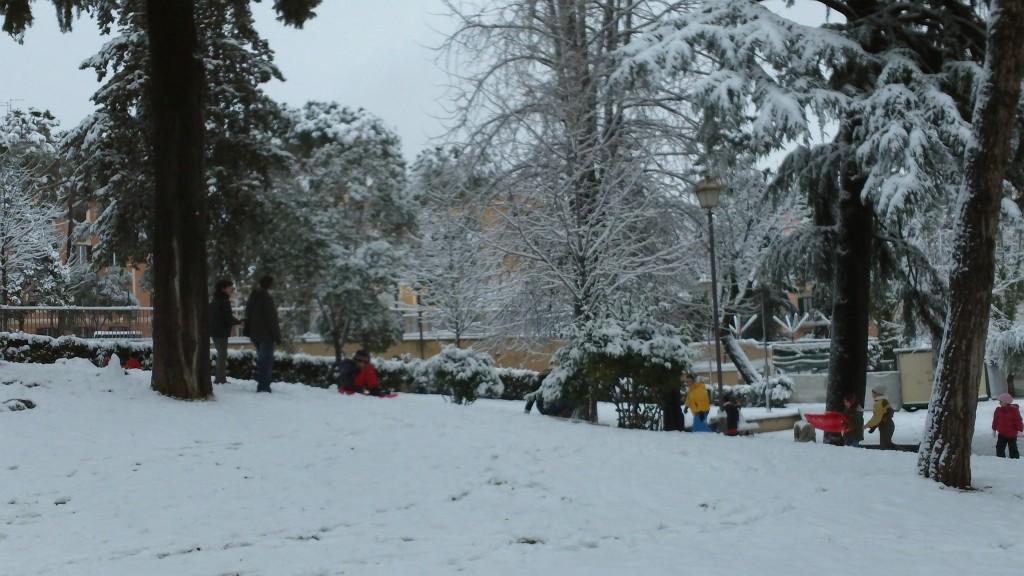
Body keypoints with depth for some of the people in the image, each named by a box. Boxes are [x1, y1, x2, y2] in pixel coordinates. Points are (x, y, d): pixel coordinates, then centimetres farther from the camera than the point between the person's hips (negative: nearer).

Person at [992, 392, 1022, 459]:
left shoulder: (1014, 410, -14)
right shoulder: (998, 410, -3)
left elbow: (1018, 421, -12)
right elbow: (995, 420, 7)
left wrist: (1020, 430, -19)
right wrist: (994, 429, 10)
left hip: (1012, 434, -3)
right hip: (1002, 434, 3)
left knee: (1013, 449, 9)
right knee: (999, 447, -2)